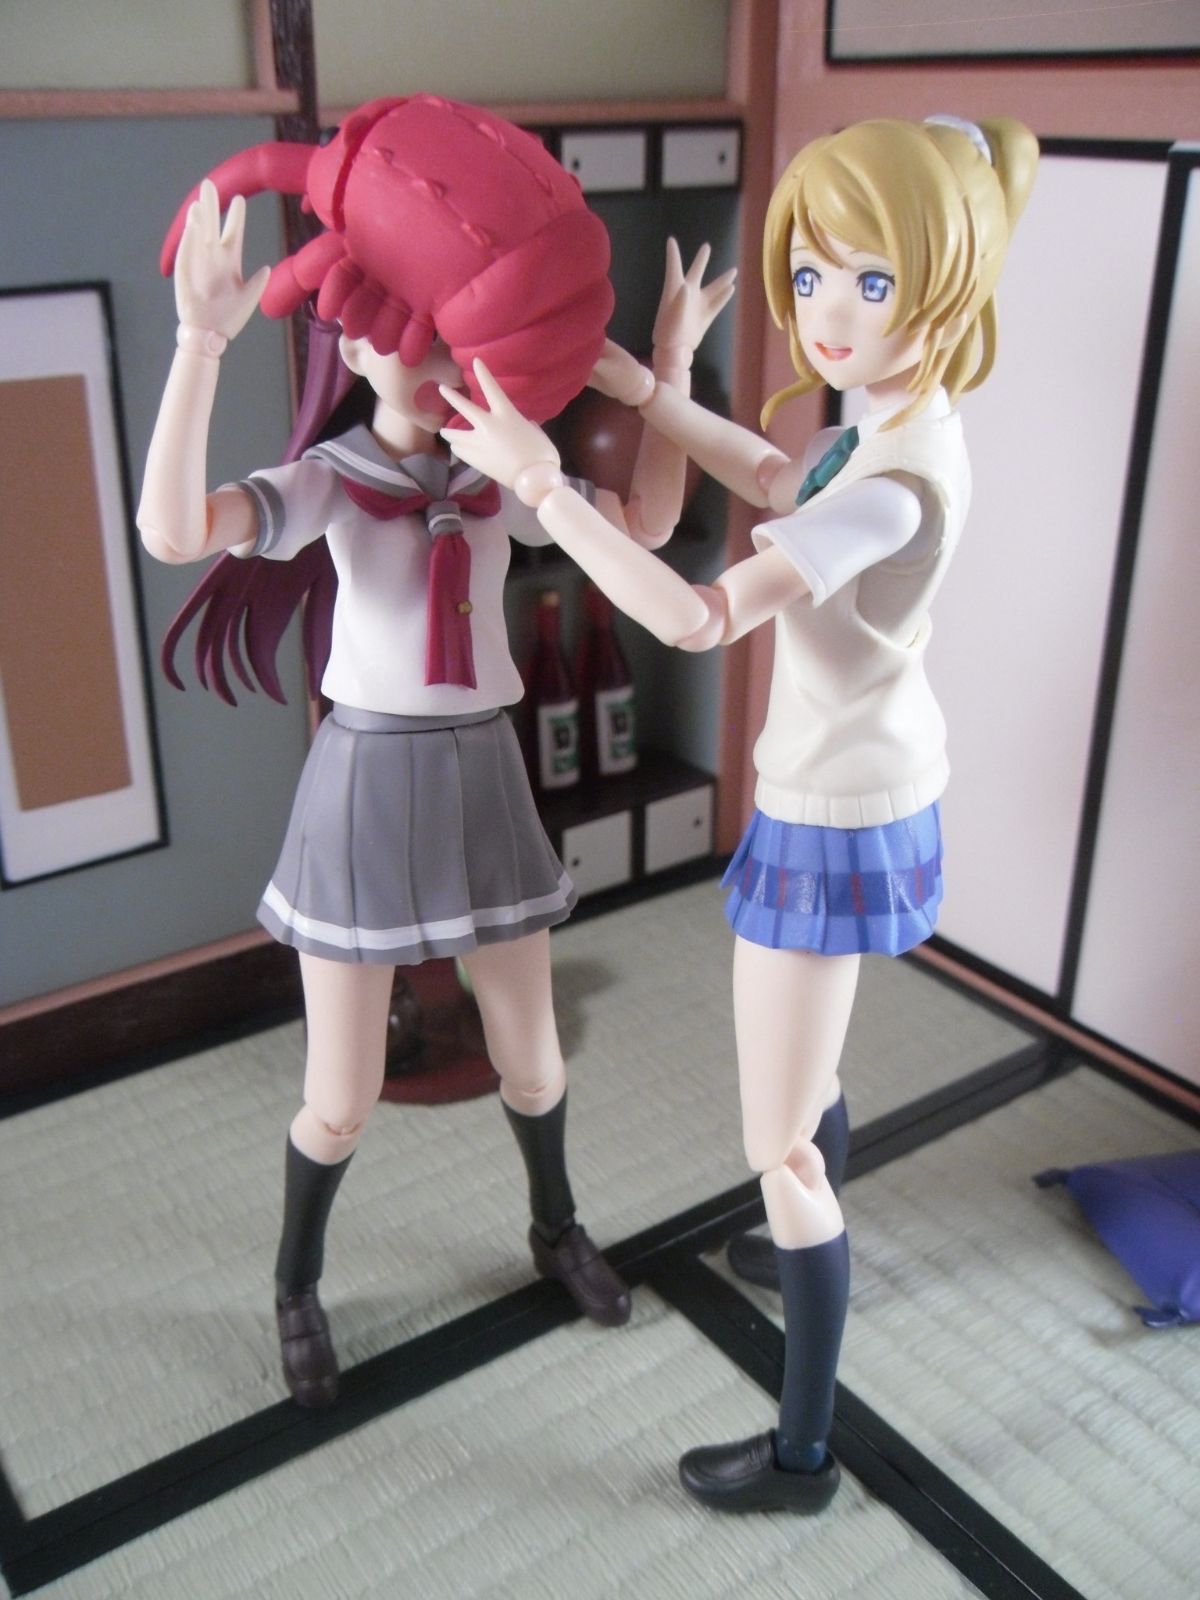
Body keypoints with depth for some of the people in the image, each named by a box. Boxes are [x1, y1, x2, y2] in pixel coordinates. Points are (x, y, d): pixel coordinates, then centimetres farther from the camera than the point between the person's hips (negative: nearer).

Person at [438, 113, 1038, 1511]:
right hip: (865, 798, 10)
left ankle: (802, 1455, 21)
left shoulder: (897, 478, -30)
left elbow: (696, 618, -35)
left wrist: (540, 480, -28)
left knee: (780, 1151, 3)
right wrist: (642, 392, 13)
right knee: (807, 1084, 31)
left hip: (834, 825, -10)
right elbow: (777, 482, 19)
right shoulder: (896, 427, 0)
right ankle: (810, 1259, 57)